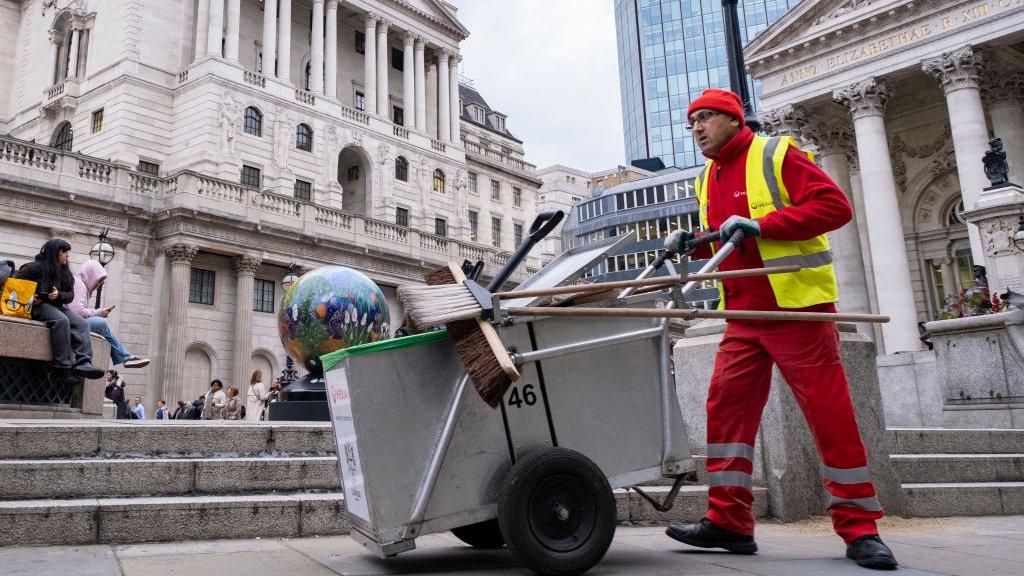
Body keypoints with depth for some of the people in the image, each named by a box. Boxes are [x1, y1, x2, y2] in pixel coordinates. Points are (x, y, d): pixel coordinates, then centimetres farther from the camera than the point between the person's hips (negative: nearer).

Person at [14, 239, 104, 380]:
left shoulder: (64, 272, 18)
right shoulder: (36, 266, -2)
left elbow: (71, 294, 12)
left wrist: (59, 295, -11)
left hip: (57, 306, 7)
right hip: (39, 305, -7)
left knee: (82, 324, -19)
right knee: (62, 321, -35)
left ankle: (84, 363, -35)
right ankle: (64, 367, -37)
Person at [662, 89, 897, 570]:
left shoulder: (776, 155, -5)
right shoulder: (708, 179, 17)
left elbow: (835, 205, -14)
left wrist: (761, 224, -21)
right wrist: (691, 242, 7)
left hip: (796, 309, -7)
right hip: (742, 315, 7)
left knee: (829, 413, -3)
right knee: (727, 407, 1)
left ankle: (860, 529, 9)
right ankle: (728, 521, 9)